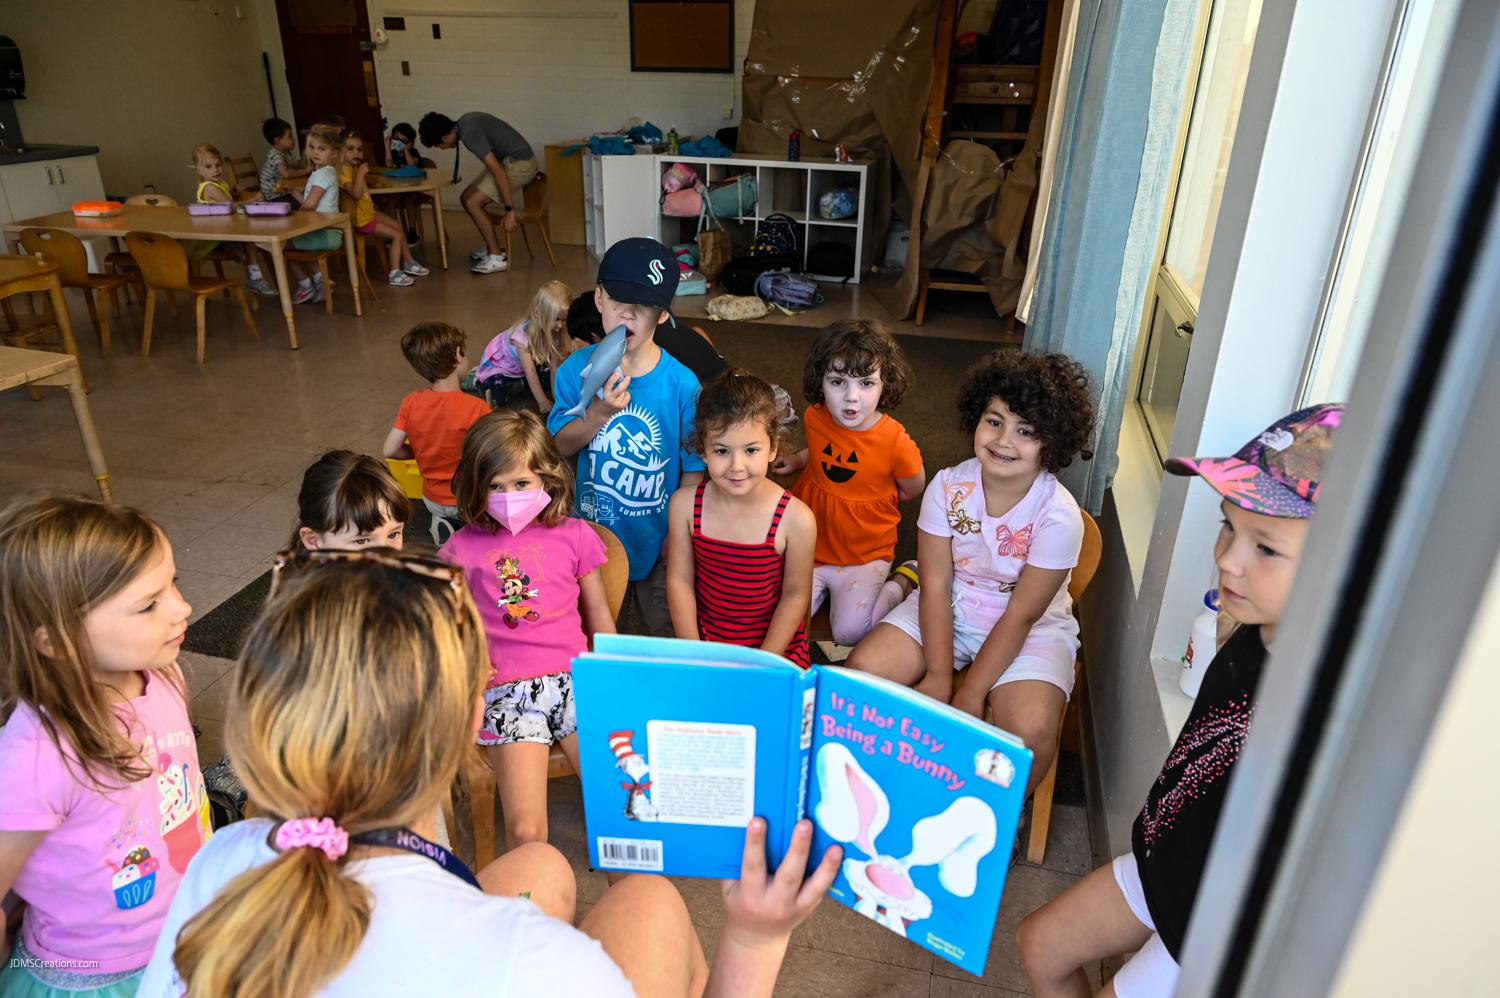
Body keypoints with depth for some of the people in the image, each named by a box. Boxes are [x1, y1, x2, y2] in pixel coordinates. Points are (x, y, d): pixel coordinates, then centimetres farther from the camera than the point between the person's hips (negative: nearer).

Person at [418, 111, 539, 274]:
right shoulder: (463, 122, 5)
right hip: (508, 160, 10)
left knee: (473, 203, -15)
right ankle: (492, 247, 20)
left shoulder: (470, 133, -24)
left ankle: (496, 258, -8)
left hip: (519, 164, -10)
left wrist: (509, 210, -25)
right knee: (466, 198, 9)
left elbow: (499, 173, -27)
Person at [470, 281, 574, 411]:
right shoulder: (522, 333, -37)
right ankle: (476, 380, 5)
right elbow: (530, 371, -36)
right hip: (498, 363, -6)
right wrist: (542, 401, -38)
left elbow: (555, 366, -20)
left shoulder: (555, 333, -21)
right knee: (498, 399, -25)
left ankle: (514, 383, 8)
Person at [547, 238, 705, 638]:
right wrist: (598, 413, -26)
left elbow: (693, 467, -9)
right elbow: (559, 445, -8)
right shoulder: (577, 369, -11)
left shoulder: (681, 384, -18)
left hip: (657, 539, -2)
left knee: (666, 633, 19)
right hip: (592, 531, 2)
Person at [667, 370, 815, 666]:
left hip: (777, 647, -1)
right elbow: (680, 581, -2)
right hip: (705, 640, 2)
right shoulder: (685, 505, -7)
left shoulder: (797, 519, -15)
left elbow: (795, 595, -8)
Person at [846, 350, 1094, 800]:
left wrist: (970, 696, -17)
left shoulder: (1058, 516, -21)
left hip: (1032, 627, -2)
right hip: (947, 611, 3)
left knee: (1031, 729, -29)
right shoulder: (948, 487, -13)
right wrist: (938, 677, -15)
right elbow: (935, 587, -11)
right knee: (859, 672, -17)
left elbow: (1021, 616, -18)